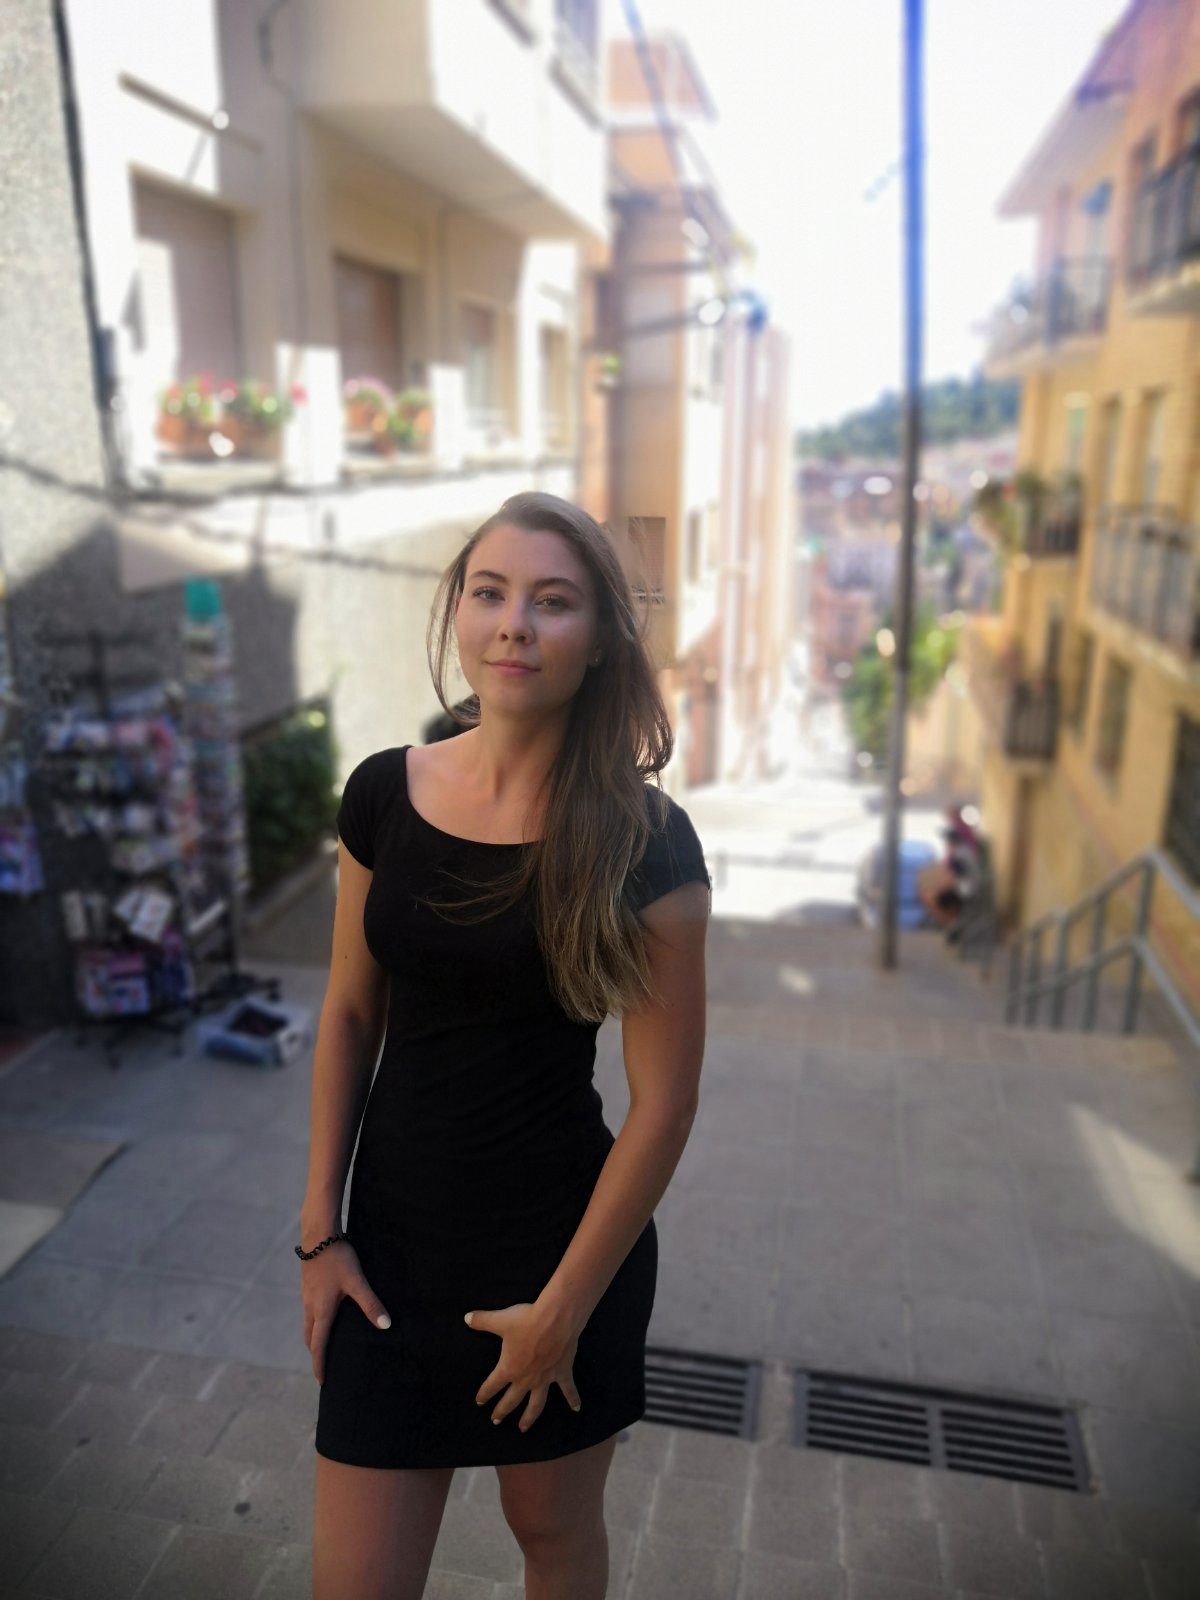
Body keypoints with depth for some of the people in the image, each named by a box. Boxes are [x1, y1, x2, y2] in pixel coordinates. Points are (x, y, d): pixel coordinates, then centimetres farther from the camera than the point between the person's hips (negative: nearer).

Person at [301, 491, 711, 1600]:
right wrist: (322, 1227, 3)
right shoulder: (383, 795, -5)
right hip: (393, 1239, 3)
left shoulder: (643, 842, -17)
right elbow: (349, 1017, 4)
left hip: (564, 1244, -2)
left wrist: (564, 1308, -9)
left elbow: (664, 1104, -13)